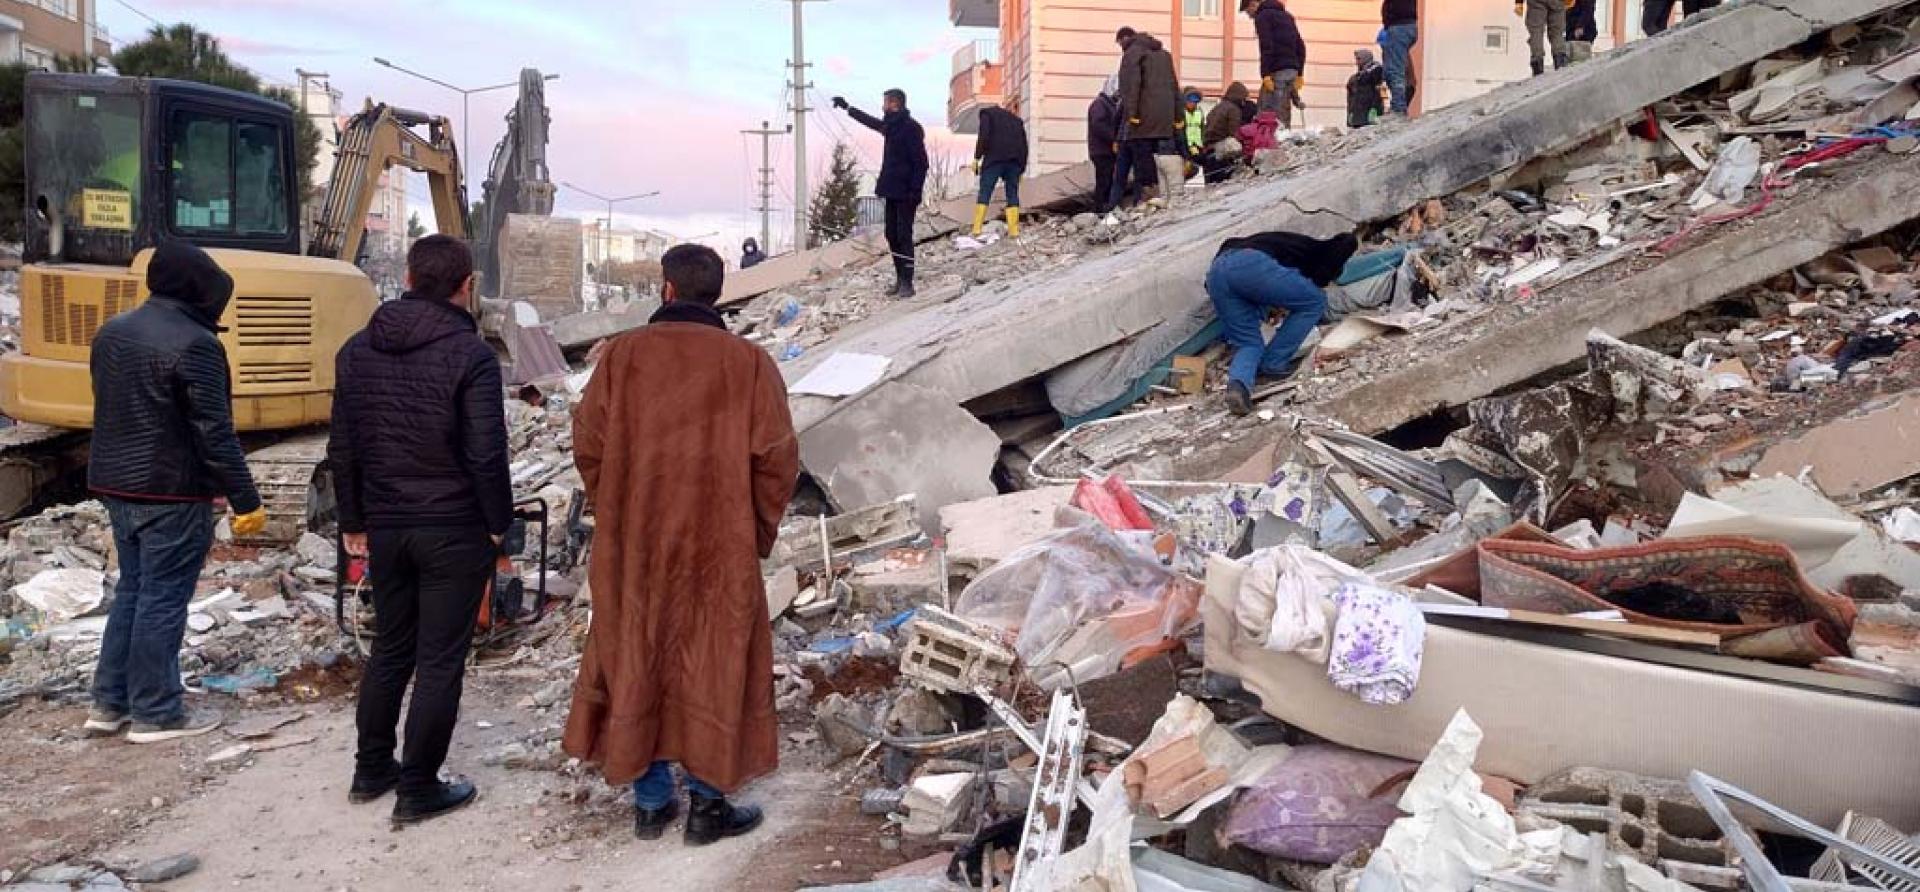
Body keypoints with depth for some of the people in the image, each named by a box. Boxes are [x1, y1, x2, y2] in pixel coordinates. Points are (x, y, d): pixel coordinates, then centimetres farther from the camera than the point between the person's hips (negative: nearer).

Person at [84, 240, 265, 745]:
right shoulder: (194, 344, -18)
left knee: (131, 589, 18)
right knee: (163, 599, 0)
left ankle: (109, 703, 22)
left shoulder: (111, 333, 10)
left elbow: (110, 411, 18)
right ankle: (156, 713, 8)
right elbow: (215, 433, -20)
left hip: (115, 484, 9)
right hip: (172, 493, -9)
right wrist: (246, 502, -16)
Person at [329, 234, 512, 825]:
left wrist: (354, 521, 17)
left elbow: (342, 450, 9)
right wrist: (499, 522, -6)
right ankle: (418, 789, 11)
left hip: (386, 528, 6)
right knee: (440, 660, 3)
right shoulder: (470, 354, -14)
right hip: (455, 531, -6)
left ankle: (371, 770, 31)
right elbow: (486, 455, -18)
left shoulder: (357, 351, 5)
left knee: (390, 648, 20)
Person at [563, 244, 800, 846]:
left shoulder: (622, 354, -2)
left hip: (633, 547, 2)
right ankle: (709, 803, 16)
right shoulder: (748, 362, -6)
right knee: (714, 667, 9)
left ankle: (650, 801, 23)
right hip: (720, 548, -2)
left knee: (636, 661, 14)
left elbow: (588, 444, -1)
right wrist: (759, 532, 6)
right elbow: (776, 459, -8)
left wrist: (616, 516, 13)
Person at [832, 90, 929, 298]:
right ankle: (900, 280, 17)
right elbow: (870, 121, 33)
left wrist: (916, 191, -23)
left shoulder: (911, 128, -14)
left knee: (904, 236, -8)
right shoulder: (891, 125, 13)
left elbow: (921, 161, -18)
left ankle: (907, 284, -5)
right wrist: (847, 107, 42)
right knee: (892, 236, 10)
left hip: (905, 193, -9)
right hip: (892, 191, 9)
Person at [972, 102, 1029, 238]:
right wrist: (1021, 169, 20)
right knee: (1012, 194, 6)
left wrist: (977, 158, -6)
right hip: (1014, 160, 4)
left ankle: (977, 229, -13)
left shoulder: (987, 114, 13)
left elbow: (984, 136, -5)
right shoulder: (1016, 119, 28)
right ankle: (1014, 230, -2)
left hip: (995, 158, -4)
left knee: (984, 193, -4)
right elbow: (1024, 145, 20)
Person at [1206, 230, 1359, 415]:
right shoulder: (1318, 250, 26)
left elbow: (1229, 244, 38)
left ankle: (1237, 384, -16)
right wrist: (1317, 281, 12)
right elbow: (1349, 241, 9)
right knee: (1314, 302, 15)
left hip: (1215, 272, 6)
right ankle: (1273, 363, 12)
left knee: (1249, 342, 15)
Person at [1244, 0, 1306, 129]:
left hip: (1276, 71, -8)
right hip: (1292, 70, 8)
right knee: (1284, 113, 10)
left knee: (1268, 113, -11)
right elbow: (1301, 46, 21)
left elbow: (1266, 47, -15)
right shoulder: (1286, 15, 24)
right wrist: (1299, 74, 20)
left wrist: (1265, 75, -19)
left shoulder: (1262, 16, -1)